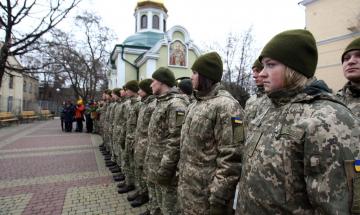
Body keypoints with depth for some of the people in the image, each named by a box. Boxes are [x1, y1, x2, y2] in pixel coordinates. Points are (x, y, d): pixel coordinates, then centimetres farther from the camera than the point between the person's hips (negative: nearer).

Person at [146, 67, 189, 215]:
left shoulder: (176, 104, -21)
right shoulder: (161, 102, 12)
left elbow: (176, 141, -25)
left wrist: (164, 168, -23)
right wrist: (151, 160, 18)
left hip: (166, 167, -9)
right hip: (157, 163, 9)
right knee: (161, 203, 24)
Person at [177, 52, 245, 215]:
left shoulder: (226, 106, -19)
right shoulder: (195, 104, 9)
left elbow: (231, 159, -22)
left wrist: (218, 198, -20)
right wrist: (181, 174, 15)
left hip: (206, 194, -8)